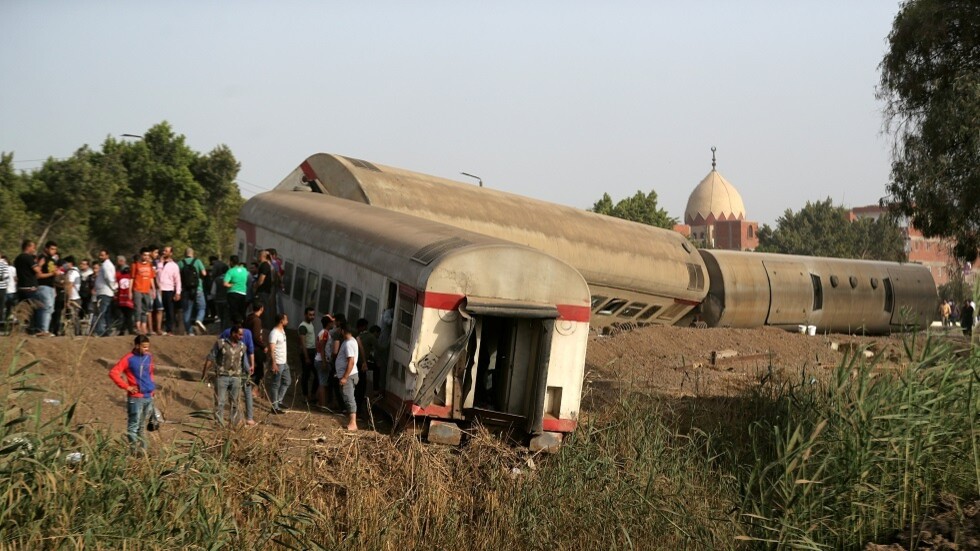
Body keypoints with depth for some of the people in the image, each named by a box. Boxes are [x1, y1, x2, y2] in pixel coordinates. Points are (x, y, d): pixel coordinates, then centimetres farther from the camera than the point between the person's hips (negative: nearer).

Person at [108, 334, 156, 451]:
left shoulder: (149, 357, 9)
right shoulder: (129, 359, -10)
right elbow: (113, 373, -13)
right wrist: (126, 386, -13)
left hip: (149, 397, 6)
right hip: (136, 398, -6)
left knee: (142, 426, 15)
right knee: (133, 426, -4)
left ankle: (143, 450, 21)